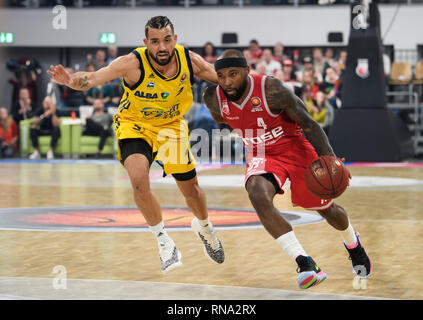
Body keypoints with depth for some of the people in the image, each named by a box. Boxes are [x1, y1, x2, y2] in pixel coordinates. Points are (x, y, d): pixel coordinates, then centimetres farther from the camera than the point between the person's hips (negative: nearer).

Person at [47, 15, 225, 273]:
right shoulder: (134, 63, -29)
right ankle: (164, 242, -8)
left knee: (191, 189, 12)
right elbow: (92, 78, -36)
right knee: (139, 179, -28)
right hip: (135, 125, -3)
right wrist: (73, 80, -57)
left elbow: (224, 79, -3)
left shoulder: (190, 61, -19)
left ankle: (204, 227, 47)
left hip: (172, 126, 3)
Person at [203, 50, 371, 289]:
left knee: (326, 208, 15)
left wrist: (329, 159, -27)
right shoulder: (214, 98, -17)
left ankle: (353, 243, 51)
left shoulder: (272, 90, -28)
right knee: (258, 196, -32)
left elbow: (308, 123, -20)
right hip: (261, 156, 2)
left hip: (295, 148, -2)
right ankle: (305, 264, -31)